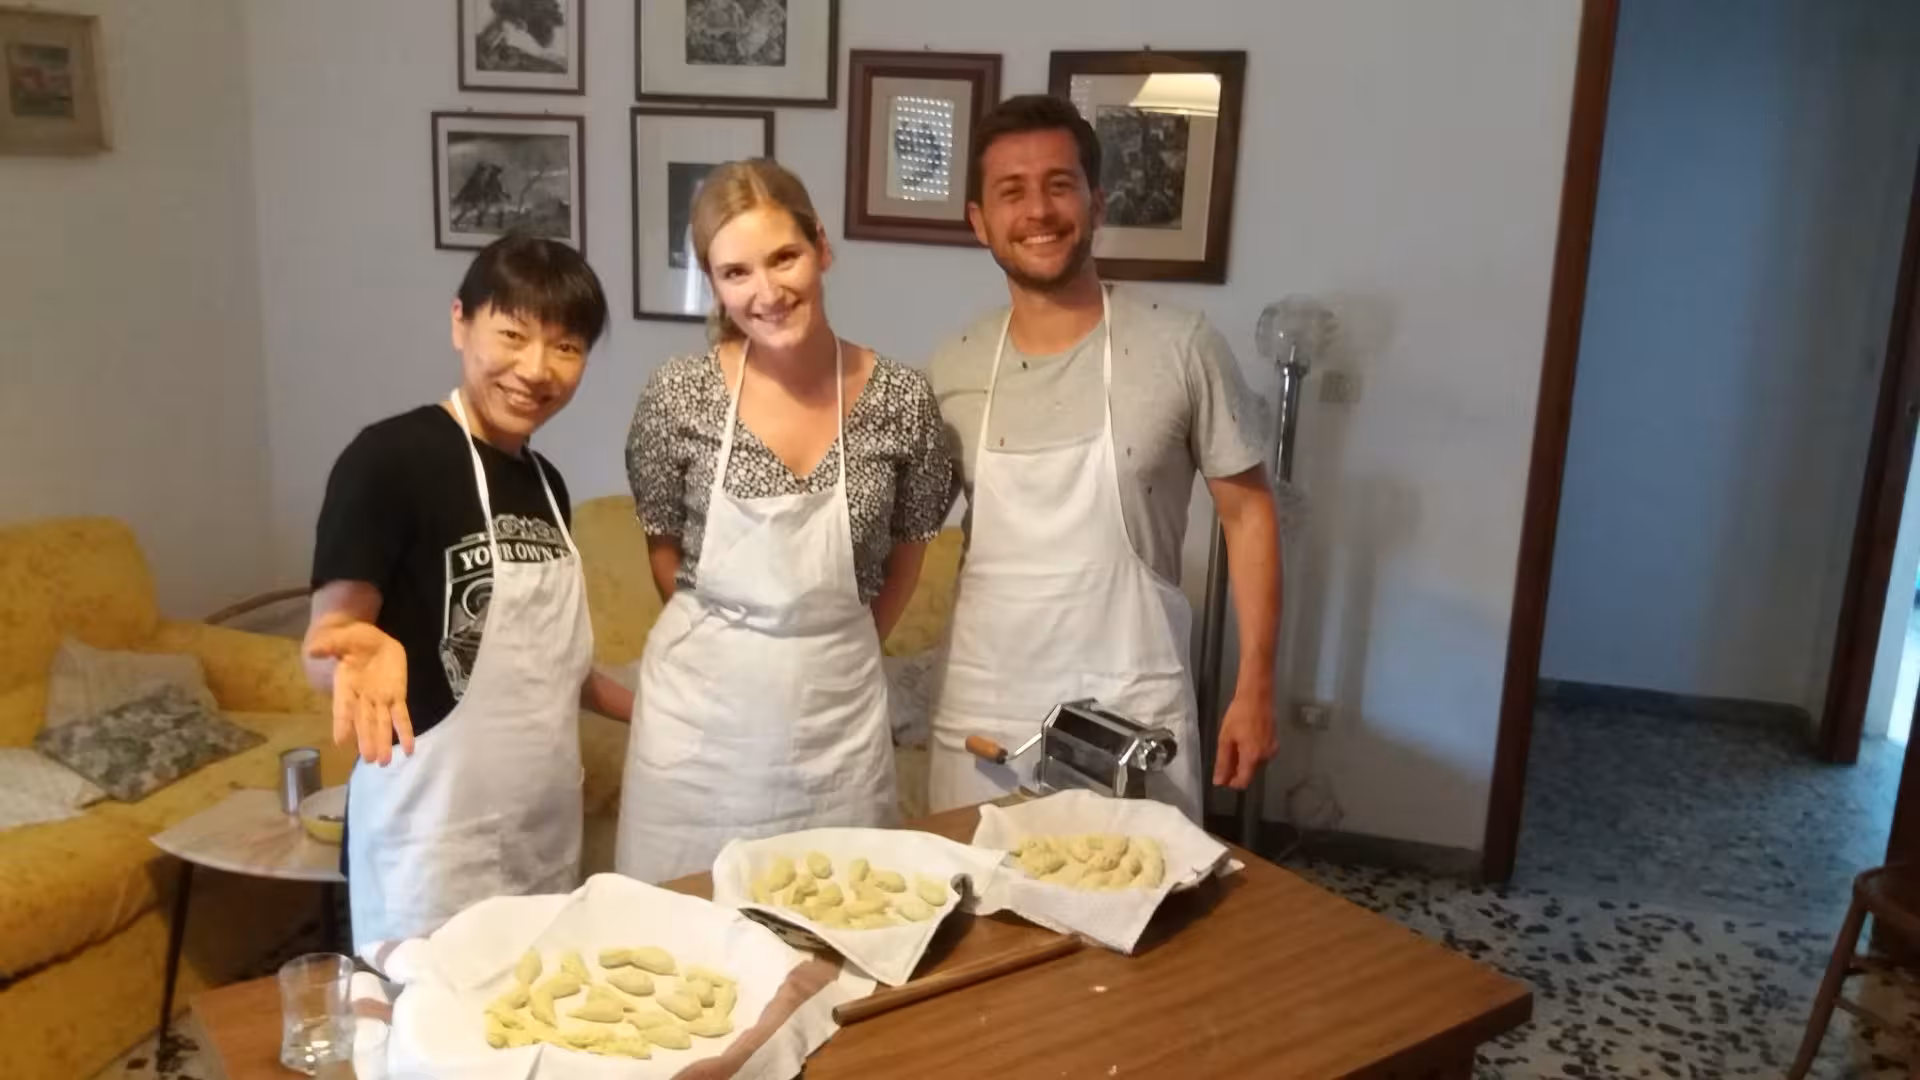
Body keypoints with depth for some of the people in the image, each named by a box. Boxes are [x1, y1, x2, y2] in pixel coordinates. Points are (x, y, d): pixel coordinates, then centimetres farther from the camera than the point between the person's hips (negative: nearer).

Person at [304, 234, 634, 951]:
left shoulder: (547, 484, 8)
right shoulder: (389, 457, -14)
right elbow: (327, 638, -17)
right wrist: (365, 651, -38)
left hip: (547, 833, 7)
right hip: (433, 844, -6)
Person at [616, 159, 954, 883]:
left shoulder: (903, 398, -8)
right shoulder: (679, 395, -10)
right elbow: (664, 547, 4)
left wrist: (837, 649, 11)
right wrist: (722, 637, 9)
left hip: (838, 709, 1)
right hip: (701, 709, 0)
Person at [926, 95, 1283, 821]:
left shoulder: (1182, 348, -8)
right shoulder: (951, 370, 2)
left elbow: (1247, 513, -2)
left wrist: (1254, 687, -5)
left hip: (1133, 718, -2)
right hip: (979, 718, 3)